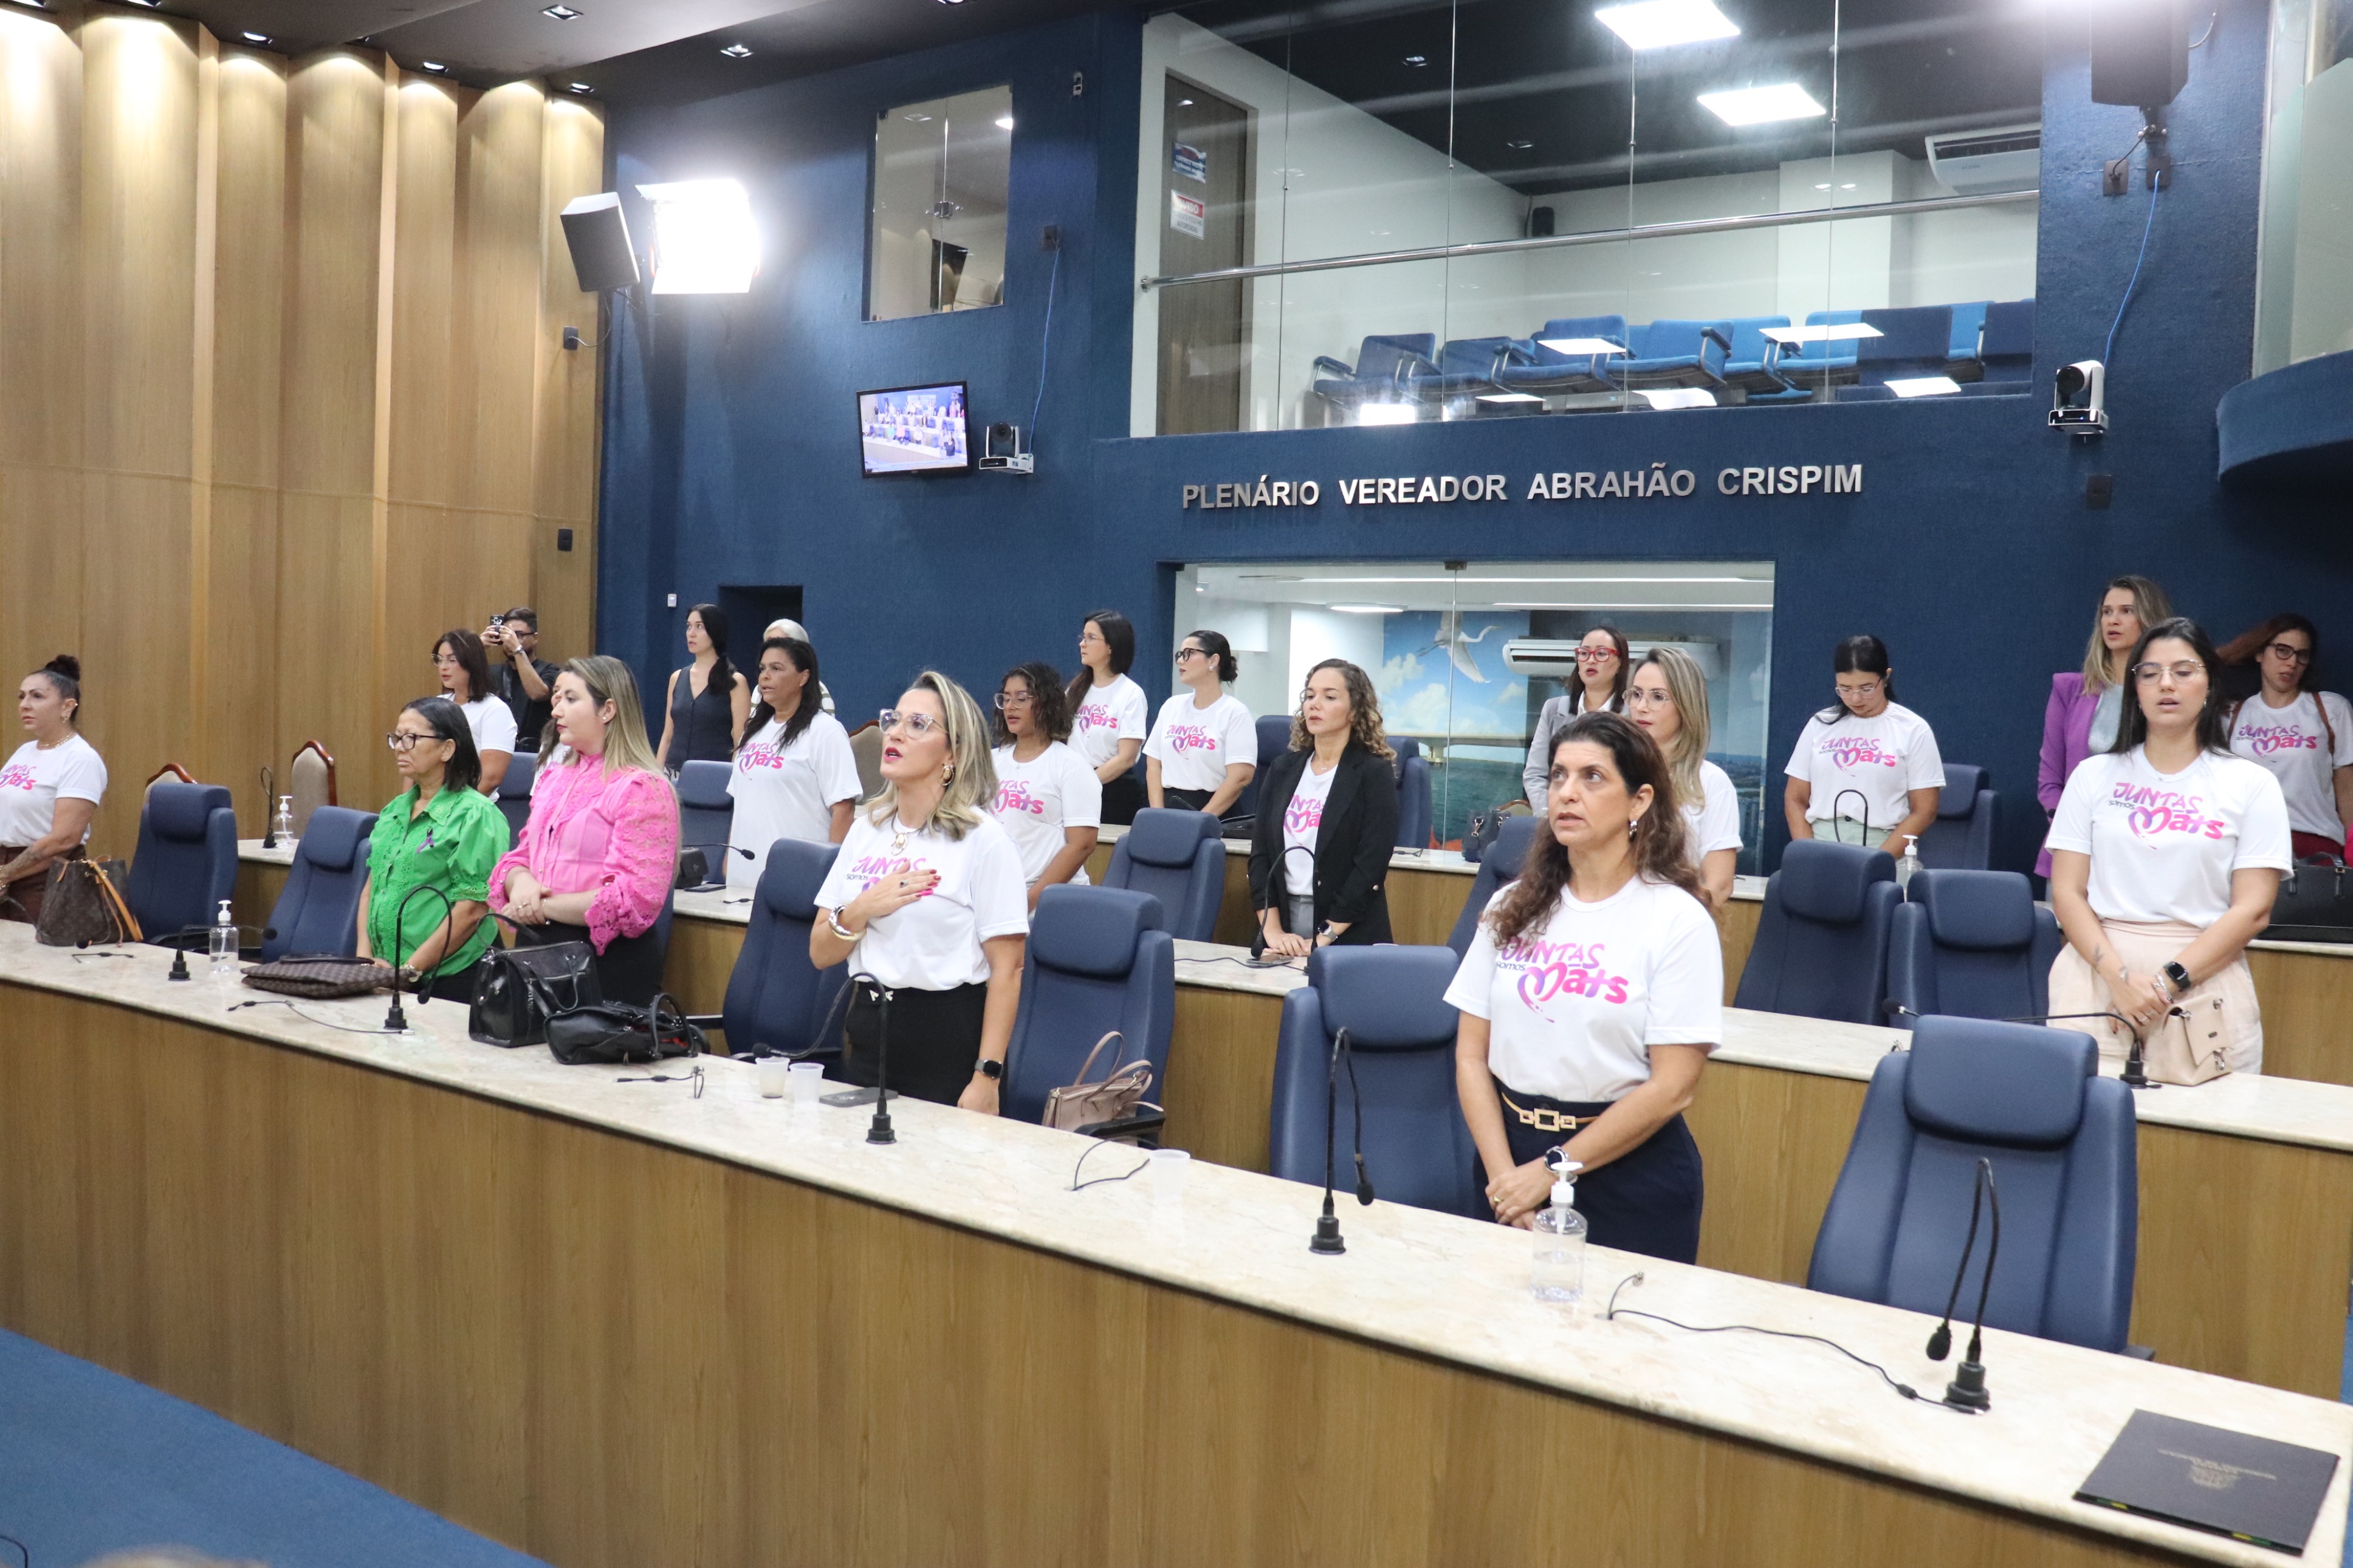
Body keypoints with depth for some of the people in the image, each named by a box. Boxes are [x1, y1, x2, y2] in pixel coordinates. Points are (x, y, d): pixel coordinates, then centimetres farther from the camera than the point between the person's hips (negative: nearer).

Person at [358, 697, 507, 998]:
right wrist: (365, 956, 2)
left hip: (449, 979, -7)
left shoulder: (475, 814, -11)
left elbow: (472, 909, -16)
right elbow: (371, 888, 16)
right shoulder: (394, 811, 13)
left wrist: (409, 970, -15)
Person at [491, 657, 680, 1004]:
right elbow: (521, 854, 16)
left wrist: (544, 905, -14)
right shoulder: (553, 777, 13)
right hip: (536, 949, 7)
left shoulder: (642, 790, -12)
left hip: (607, 961, -7)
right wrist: (520, 882, -8)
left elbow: (635, 900, -20)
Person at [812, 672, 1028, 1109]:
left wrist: (987, 1078, -18)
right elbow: (820, 955, 9)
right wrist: (861, 911, -11)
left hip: (949, 1044, -5)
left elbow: (1006, 970, -13)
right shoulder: (866, 828, 9)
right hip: (866, 1035, 5)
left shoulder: (983, 838, -9)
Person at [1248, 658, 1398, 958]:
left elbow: (1371, 865, -13)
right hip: (1282, 914, 4)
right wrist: (1272, 929, -9)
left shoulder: (1374, 773, -6)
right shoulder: (1283, 769, 8)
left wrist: (1323, 939, -17)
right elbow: (1260, 853, 3)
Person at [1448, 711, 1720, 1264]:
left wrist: (1552, 1172, -13)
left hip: (1628, 1170, -3)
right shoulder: (1513, 908, 4)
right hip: (1510, 1145, 4)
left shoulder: (1678, 921, -9)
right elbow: (1471, 1056, 2)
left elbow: (1673, 1086, -13)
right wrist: (1504, 1174, -10)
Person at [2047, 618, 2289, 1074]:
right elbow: (2067, 893, 1)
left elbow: (2253, 909, -2)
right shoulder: (2095, 776, 8)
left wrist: (2169, 982, -13)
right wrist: (2120, 978, -13)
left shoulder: (2251, 785, 5)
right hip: (2097, 976, 1)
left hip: (2202, 981, -1)